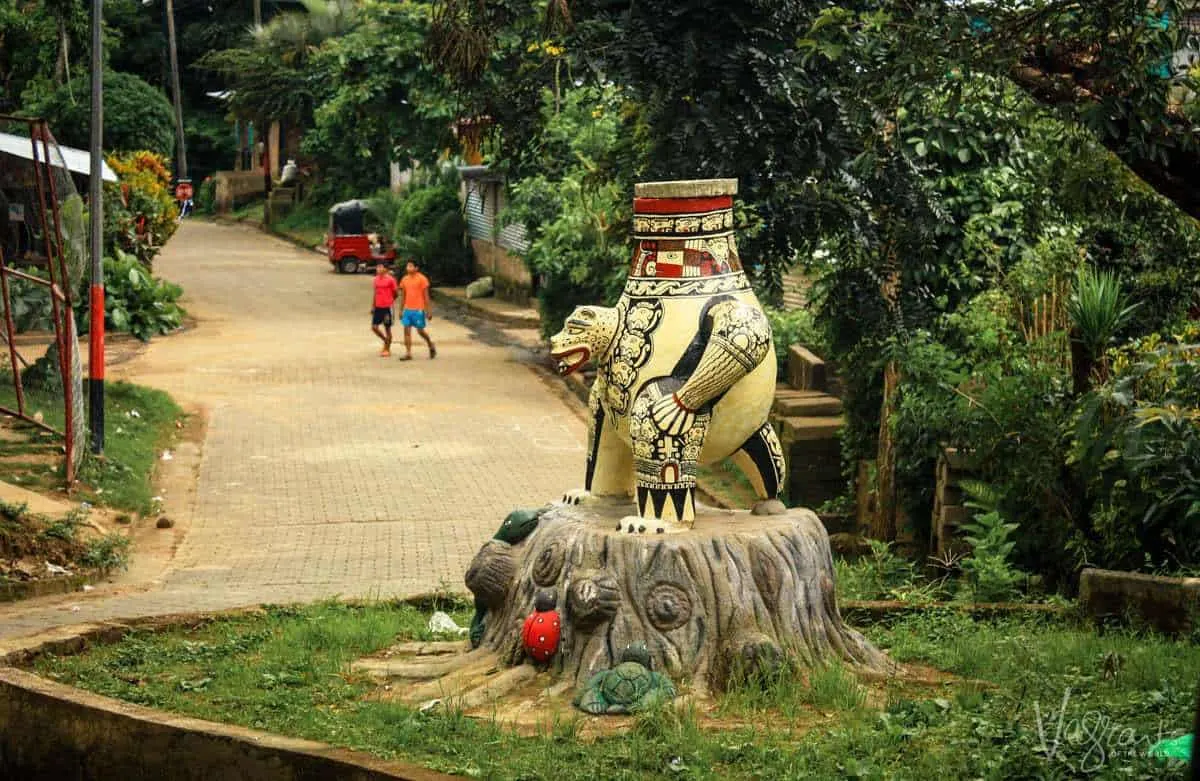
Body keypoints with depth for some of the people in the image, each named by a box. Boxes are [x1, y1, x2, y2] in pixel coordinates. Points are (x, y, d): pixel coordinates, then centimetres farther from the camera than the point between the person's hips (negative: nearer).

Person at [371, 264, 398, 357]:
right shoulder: (376, 279, 9)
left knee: (387, 328, 3)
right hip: (378, 307, 6)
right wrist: (373, 306, 15)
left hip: (387, 307, -6)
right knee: (374, 327, 2)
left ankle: (387, 349, 13)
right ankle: (386, 341, 25)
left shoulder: (390, 280, -9)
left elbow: (395, 294, -2)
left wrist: (391, 302, -2)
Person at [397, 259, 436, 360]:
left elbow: (426, 296, -6)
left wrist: (427, 311, -9)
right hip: (407, 309, 5)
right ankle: (408, 353, -2)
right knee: (407, 330, -3)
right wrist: (401, 310, 14)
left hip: (418, 310, -5)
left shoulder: (422, 279, -6)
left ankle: (431, 345, 26)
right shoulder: (404, 279, 9)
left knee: (420, 331, 1)